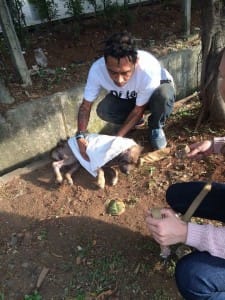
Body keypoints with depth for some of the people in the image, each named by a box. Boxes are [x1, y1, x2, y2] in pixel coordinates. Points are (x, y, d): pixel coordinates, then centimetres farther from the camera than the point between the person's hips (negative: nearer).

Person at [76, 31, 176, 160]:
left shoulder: (148, 70, -40)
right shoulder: (97, 69, -32)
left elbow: (139, 110, -26)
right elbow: (85, 106, -19)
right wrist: (80, 136, -32)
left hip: (157, 88, -2)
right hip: (126, 97, 3)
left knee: (163, 95, -38)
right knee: (103, 110, -26)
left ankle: (156, 127, -5)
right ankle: (134, 121, 5)